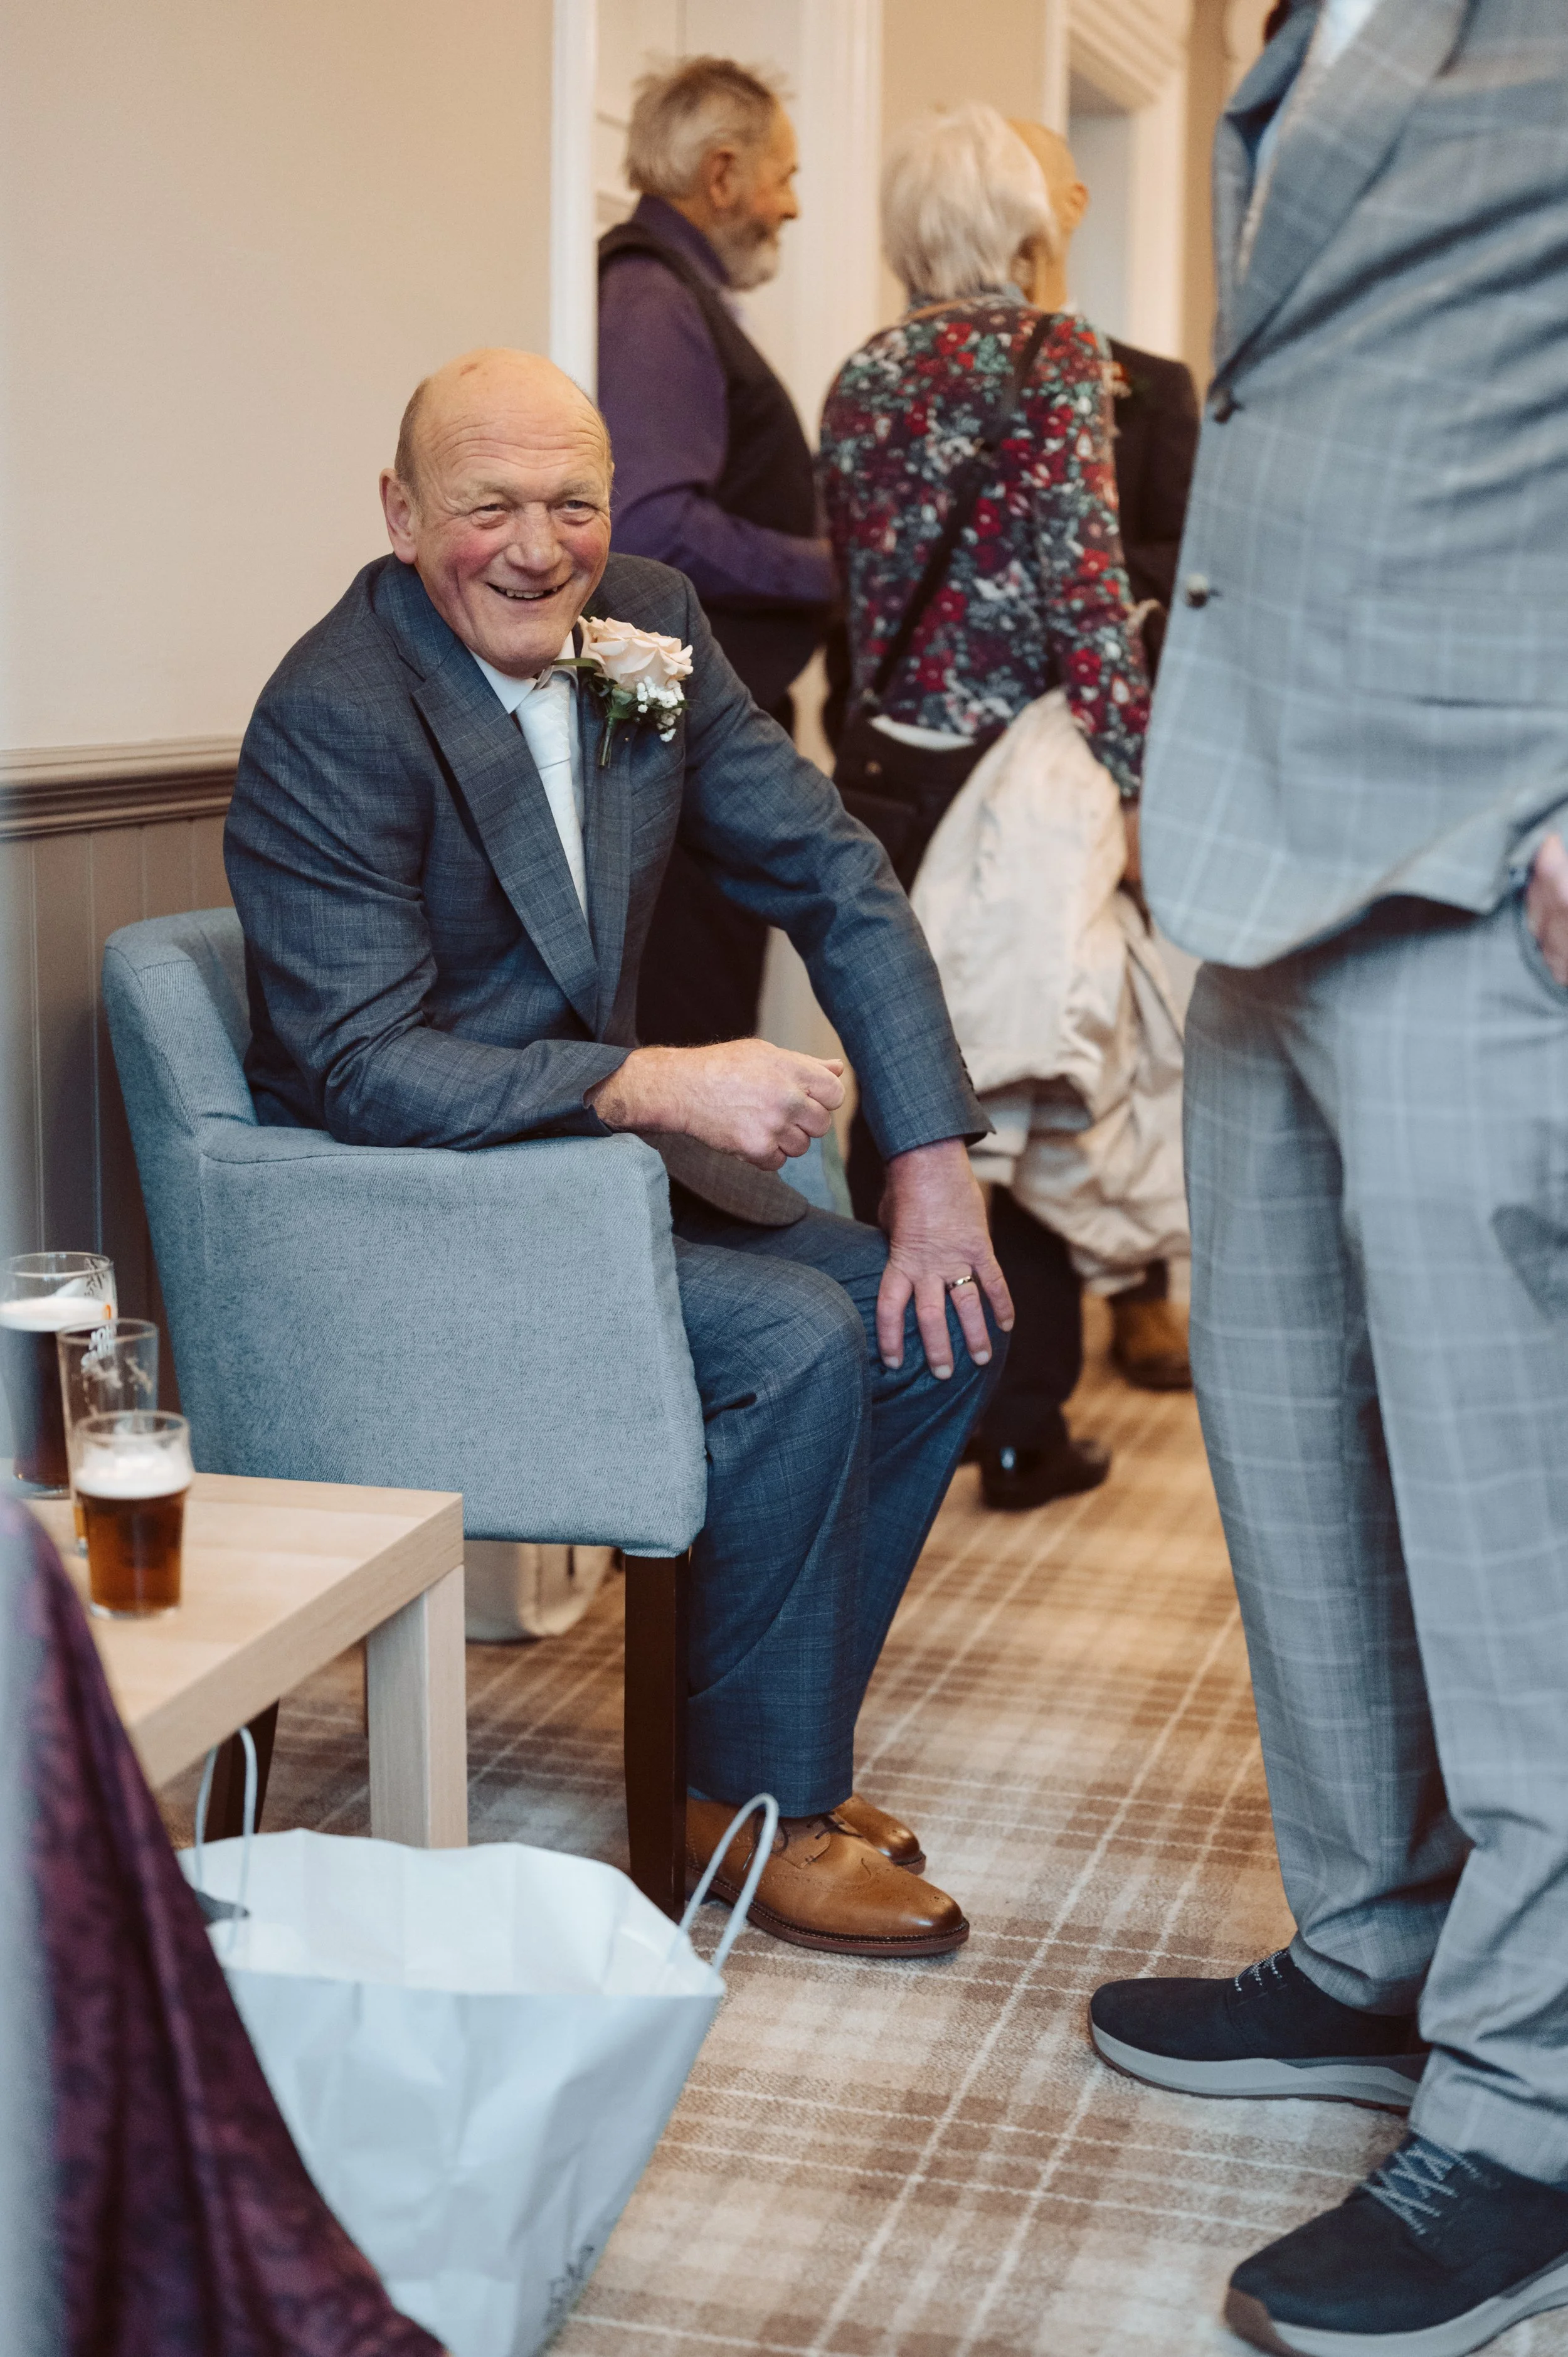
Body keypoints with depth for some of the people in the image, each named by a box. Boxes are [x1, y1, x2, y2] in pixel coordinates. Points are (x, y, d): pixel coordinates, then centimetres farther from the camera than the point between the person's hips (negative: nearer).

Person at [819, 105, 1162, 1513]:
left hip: (892, 767, 5)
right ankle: (1023, 1424, 7)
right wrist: (1136, 777, -12)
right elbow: (1086, 587, -13)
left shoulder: (861, 379, 9)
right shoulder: (1057, 358, -6)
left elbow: (849, 579, 11)